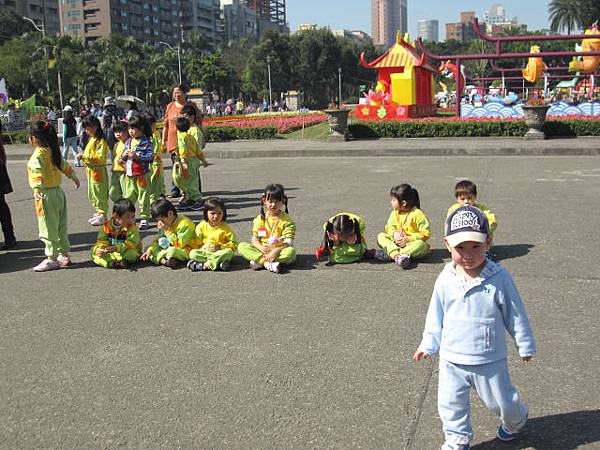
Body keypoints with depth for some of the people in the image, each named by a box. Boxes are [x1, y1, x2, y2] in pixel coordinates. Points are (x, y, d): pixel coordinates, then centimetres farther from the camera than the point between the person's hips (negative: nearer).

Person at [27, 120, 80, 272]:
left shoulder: (38, 154, -15)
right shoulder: (54, 151, 9)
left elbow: (38, 173, -30)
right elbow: (65, 166, 22)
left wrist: (37, 190, -41)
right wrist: (75, 178, 38)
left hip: (46, 194, -8)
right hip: (59, 192, 8)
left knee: (48, 228, -1)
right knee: (60, 227, 15)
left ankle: (52, 259, 3)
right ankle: (64, 255, 23)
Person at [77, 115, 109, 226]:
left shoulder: (101, 141, -16)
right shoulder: (92, 139, 14)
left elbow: (100, 157, -25)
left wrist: (85, 156, -24)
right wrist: (82, 156, 4)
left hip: (98, 170, -10)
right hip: (91, 170, 10)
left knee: (100, 193, -3)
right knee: (92, 193, 16)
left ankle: (103, 215, 4)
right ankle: (98, 213, 26)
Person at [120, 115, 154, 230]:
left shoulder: (146, 142, -9)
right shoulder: (128, 142, 11)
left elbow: (150, 158, -16)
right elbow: (122, 159, 17)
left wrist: (137, 156, -22)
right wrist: (124, 156, -6)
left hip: (142, 175, -6)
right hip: (129, 175, 6)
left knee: (143, 197, 1)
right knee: (128, 197, 12)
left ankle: (144, 219, 10)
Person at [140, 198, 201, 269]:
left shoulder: (184, 224, -22)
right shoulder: (167, 224, 5)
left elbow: (179, 245, -23)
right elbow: (158, 239, 9)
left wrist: (168, 231, -26)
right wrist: (150, 249, -10)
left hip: (188, 251, -9)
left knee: (172, 251, -40)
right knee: (152, 248, -5)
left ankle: (157, 258, -14)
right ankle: (163, 260, -28)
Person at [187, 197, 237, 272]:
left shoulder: (226, 228, -2)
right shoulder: (202, 226, 4)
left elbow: (233, 244, -3)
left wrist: (220, 247, -14)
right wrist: (202, 247, -11)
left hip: (220, 252, -2)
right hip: (205, 252, 2)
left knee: (228, 252, -34)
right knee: (193, 253, -24)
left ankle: (205, 265, -34)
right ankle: (218, 263, -33)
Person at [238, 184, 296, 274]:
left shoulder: (287, 220, -2)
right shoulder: (260, 218, 6)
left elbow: (289, 242, -12)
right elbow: (255, 239, 3)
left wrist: (276, 250, -29)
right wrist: (261, 248, -20)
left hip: (279, 251, -2)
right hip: (262, 250, 3)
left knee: (291, 251, -36)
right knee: (241, 247, -19)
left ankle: (259, 261, -31)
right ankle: (268, 264, -32)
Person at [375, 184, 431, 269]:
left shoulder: (418, 214, -13)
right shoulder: (395, 213, 4)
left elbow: (425, 234, -14)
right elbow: (389, 226, 5)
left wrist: (408, 239, -21)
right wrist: (394, 233, -19)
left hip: (412, 243, -5)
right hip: (397, 243, 5)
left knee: (420, 244, -38)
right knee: (381, 236, -13)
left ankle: (389, 255, -40)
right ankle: (396, 255, -40)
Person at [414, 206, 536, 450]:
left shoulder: (499, 278, -18)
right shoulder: (446, 279, -10)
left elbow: (515, 314, -6)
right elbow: (436, 315, 4)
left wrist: (525, 345, 3)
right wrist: (428, 344, 9)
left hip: (489, 361, -2)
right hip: (451, 360, 2)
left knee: (501, 401, 17)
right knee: (450, 403, 12)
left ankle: (515, 420, 51)